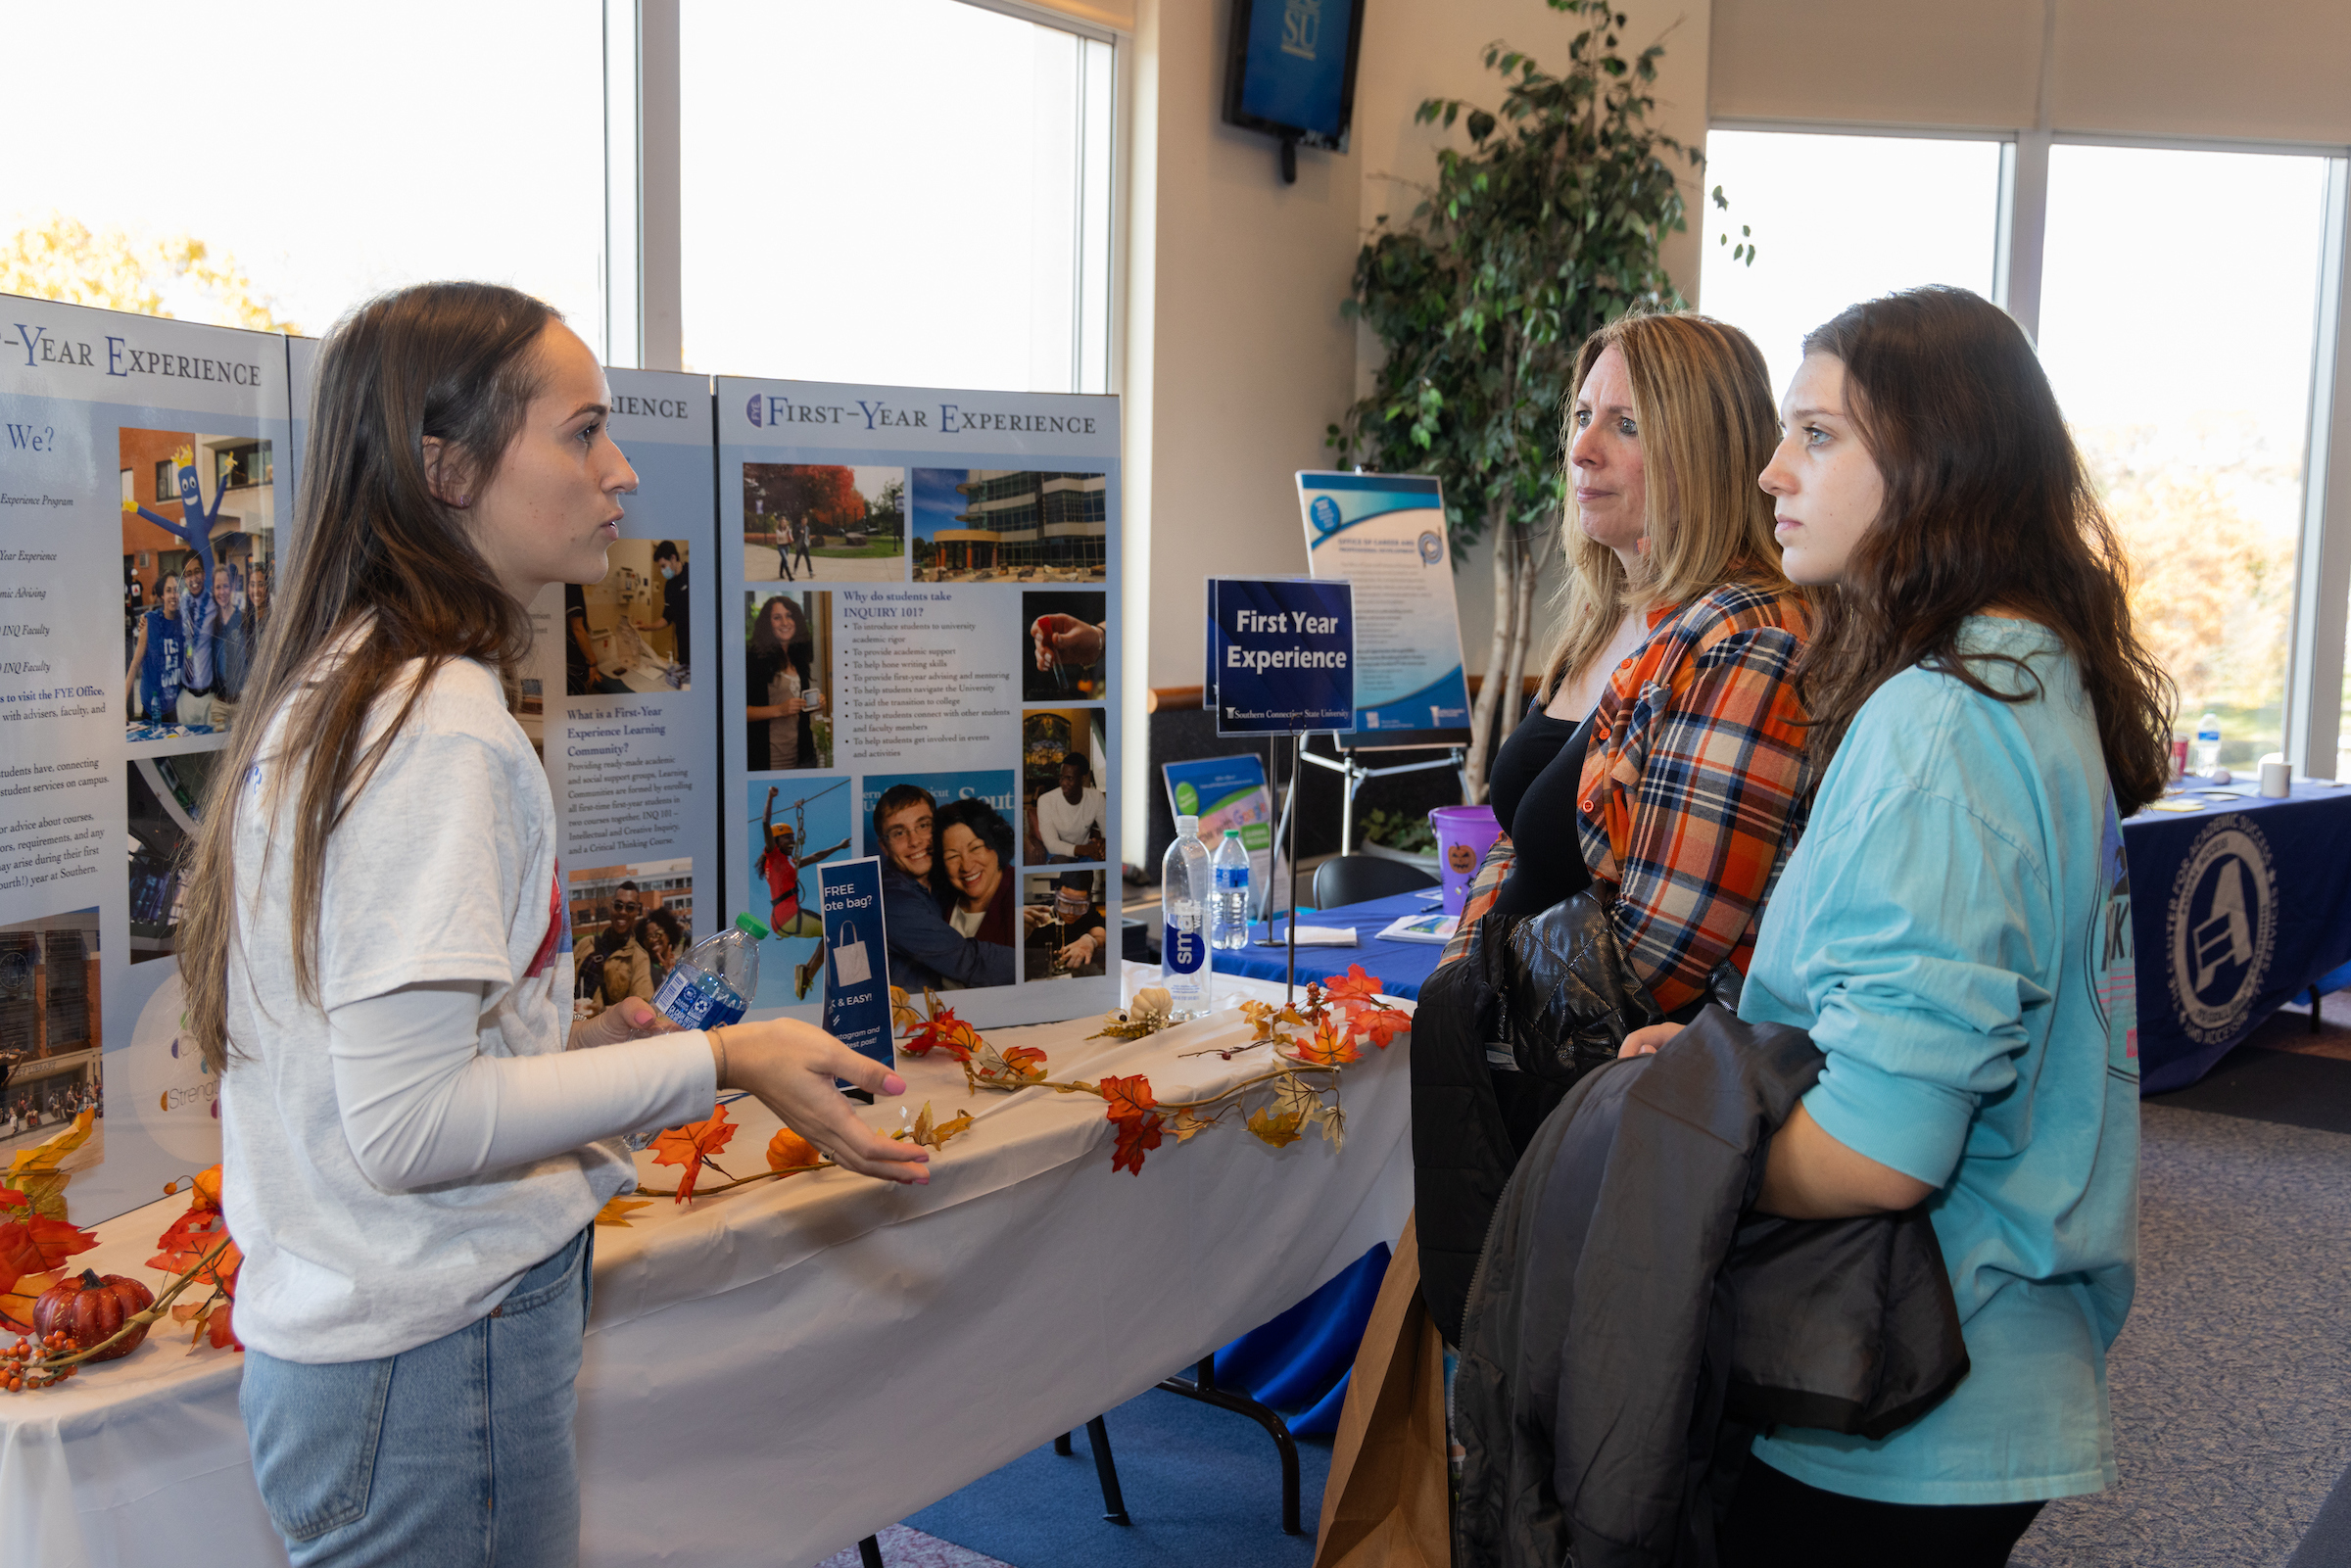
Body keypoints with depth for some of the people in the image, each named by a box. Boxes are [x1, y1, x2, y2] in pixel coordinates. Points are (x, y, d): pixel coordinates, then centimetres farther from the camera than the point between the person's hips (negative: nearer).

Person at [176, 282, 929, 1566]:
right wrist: (719, 1060, -19)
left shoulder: (329, 692, 10)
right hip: (439, 1361, -9)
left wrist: (563, 1041, 13)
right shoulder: (439, 720, -20)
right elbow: (406, 1123, -23)